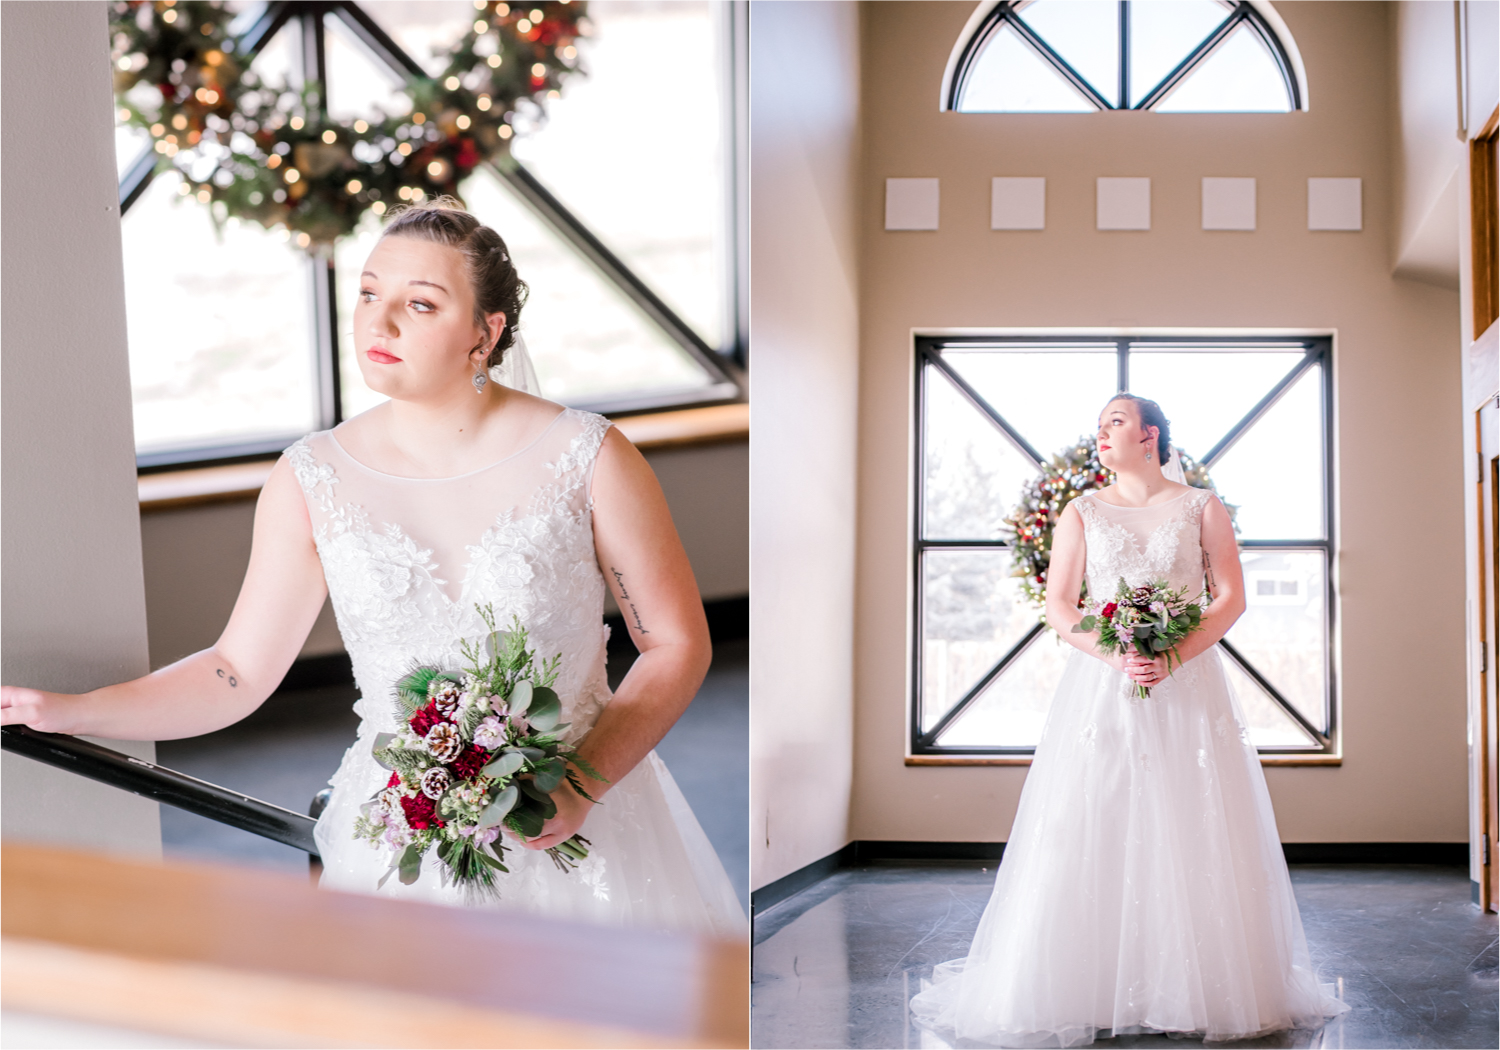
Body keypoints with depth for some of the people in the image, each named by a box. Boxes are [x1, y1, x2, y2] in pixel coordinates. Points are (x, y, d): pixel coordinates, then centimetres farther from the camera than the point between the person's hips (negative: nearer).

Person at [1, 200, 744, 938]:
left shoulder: (585, 457, -11)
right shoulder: (311, 481, -4)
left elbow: (677, 642, -5)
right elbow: (239, 671, 0)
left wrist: (583, 782, -17)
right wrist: (65, 711, -11)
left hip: (579, 831, -1)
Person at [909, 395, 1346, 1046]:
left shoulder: (1201, 509, 9)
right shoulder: (1082, 512, 10)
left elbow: (1231, 597, 1)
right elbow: (1058, 607, 3)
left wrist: (1174, 656, -13)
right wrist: (1116, 656, -13)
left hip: (1187, 687, 0)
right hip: (1101, 689, 1)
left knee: (1192, 837, -2)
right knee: (1092, 837, -5)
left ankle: (1202, 990, 6)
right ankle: (1089, 990, 0)